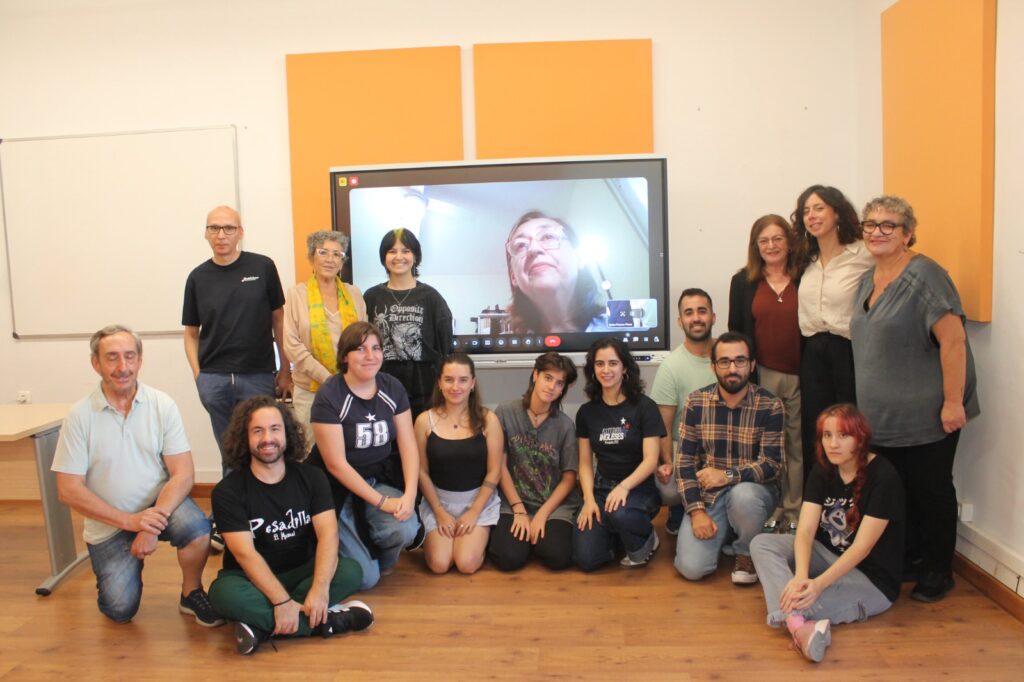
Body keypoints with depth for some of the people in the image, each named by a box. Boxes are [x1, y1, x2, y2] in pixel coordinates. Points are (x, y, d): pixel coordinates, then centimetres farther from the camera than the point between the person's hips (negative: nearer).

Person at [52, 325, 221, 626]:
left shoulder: (162, 405, -9)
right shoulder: (80, 415, -9)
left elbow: (183, 474, -12)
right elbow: (69, 490, -11)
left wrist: (153, 524, -26)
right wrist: (129, 521, -21)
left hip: (159, 504, 0)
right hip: (108, 523, 0)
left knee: (196, 527, -31)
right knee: (120, 610, -9)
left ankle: (191, 594, -3)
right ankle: (125, 567, 26)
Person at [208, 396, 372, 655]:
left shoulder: (311, 477, -3)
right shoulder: (228, 491, -10)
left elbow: (327, 532, -15)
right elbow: (245, 553, -19)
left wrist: (320, 588, -32)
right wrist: (282, 601, -31)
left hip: (302, 572, 2)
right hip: (252, 579, -2)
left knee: (351, 571, -25)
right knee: (225, 593, -35)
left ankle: (263, 626, -28)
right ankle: (324, 620, -27)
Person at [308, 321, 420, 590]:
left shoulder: (392, 388, -2)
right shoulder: (329, 396, -17)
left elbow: (408, 446, -3)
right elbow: (336, 464, -17)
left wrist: (409, 494, -19)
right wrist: (382, 502, -19)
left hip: (379, 480, 4)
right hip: (337, 488, -4)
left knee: (405, 529, -27)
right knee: (366, 578, -12)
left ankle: (381, 557, 9)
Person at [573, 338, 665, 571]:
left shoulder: (644, 407, -5)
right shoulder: (586, 412, 6)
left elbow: (650, 460, -12)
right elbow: (585, 463, 6)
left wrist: (624, 486, -29)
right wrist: (589, 499, -11)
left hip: (639, 489, -3)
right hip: (602, 488, 3)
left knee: (618, 514, -39)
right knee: (585, 559, -17)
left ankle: (645, 539, -3)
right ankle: (615, 535, 18)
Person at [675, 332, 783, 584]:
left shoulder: (770, 406, -9)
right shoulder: (696, 402, -4)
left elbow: (771, 465, -14)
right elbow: (685, 461, -4)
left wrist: (728, 475, -29)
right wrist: (697, 511, -13)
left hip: (753, 490, -1)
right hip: (707, 494, 2)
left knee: (742, 495, -39)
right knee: (691, 567, -17)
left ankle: (746, 553, -5)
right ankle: (725, 533, 18)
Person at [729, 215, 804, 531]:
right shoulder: (743, 282, 5)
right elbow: (736, 330, 7)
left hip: (800, 377, 0)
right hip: (762, 377, 1)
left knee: (799, 445, 7)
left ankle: (795, 511, 20)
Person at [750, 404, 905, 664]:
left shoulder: (883, 477, -19)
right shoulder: (822, 471, -2)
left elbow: (862, 546, -24)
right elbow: (805, 530, -13)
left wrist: (819, 584, -36)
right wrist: (801, 576, -33)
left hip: (872, 577, -7)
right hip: (828, 555, 7)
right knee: (762, 543, -20)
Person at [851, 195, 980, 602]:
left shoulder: (923, 275, -15)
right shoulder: (868, 280, 10)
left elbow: (953, 340, -20)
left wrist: (953, 401, -22)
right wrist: (868, 403, 18)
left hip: (926, 415, -7)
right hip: (883, 416, 7)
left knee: (931, 489, 6)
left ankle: (937, 572, 22)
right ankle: (908, 558, 32)